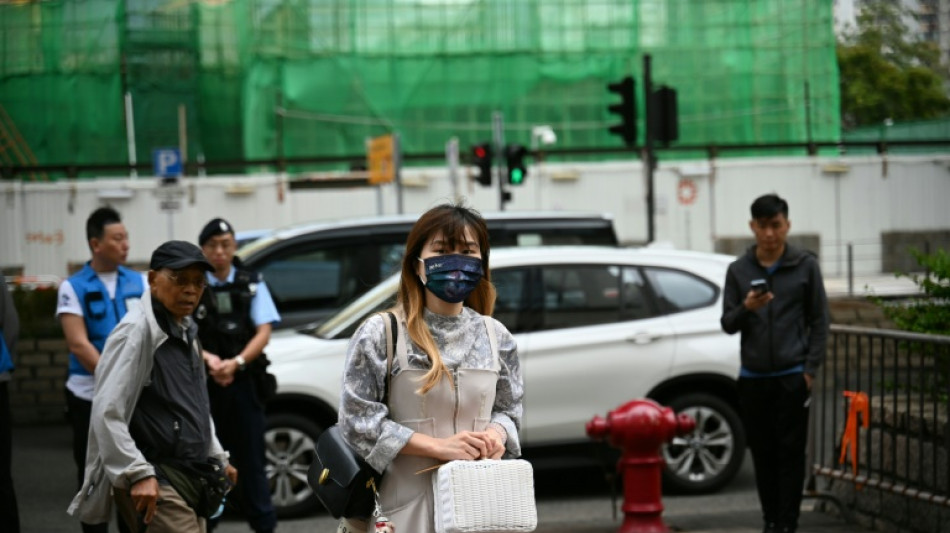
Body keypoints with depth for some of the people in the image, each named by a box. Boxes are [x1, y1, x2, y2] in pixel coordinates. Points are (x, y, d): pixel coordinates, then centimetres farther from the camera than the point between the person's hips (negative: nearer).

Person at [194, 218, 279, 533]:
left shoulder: (252, 284, 8)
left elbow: (263, 332, 1)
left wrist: (236, 362, -16)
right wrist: (208, 359, -20)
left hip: (244, 382, 1)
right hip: (202, 385, -1)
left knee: (251, 458, 3)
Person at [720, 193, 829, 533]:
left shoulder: (805, 266, 1)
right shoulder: (738, 270, 7)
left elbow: (819, 321, 2)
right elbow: (728, 325, 6)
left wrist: (810, 370, -5)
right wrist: (746, 308, -15)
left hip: (792, 376, -2)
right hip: (753, 377, 2)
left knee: (790, 453, -4)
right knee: (762, 453, 6)